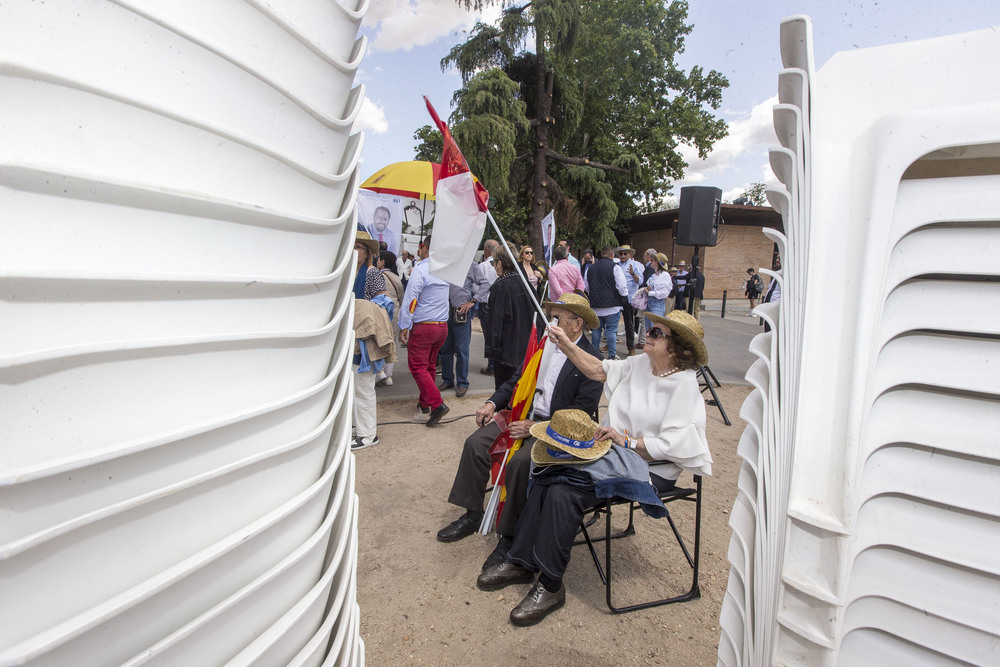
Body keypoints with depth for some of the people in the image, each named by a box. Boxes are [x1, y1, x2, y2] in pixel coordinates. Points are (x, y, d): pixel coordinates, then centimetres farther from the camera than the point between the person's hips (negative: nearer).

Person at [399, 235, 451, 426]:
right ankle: (424, 405, 24)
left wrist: (404, 327, -11)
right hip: (442, 325, 7)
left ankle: (437, 404, -12)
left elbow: (410, 299, -15)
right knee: (430, 366, 15)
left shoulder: (420, 269, -12)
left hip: (423, 327, -7)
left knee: (417, 366, -2)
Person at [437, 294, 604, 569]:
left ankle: (510, 537, -12)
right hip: (524, 416, 8)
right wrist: (493, 403, 0)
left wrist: (536, 427, -24)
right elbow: (517, 379, 17)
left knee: (520, 462, -31)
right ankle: (472, 515, 9)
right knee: (476, 443, -7)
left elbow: (581, 412, -18)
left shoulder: (591, 360, -12)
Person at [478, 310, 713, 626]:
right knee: (545, 477, -13)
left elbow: (673, 446, -20)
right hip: (613, 450, 7)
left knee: (564, 492, -25)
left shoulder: (684, 386, -14)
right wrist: (566, 345, 6)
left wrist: (627, 440, -21)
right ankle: (521, 562, 0)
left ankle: (550, 586, -11)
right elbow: (598, 370, 14)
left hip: (649, 470, -7)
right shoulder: (639, 364, 7)